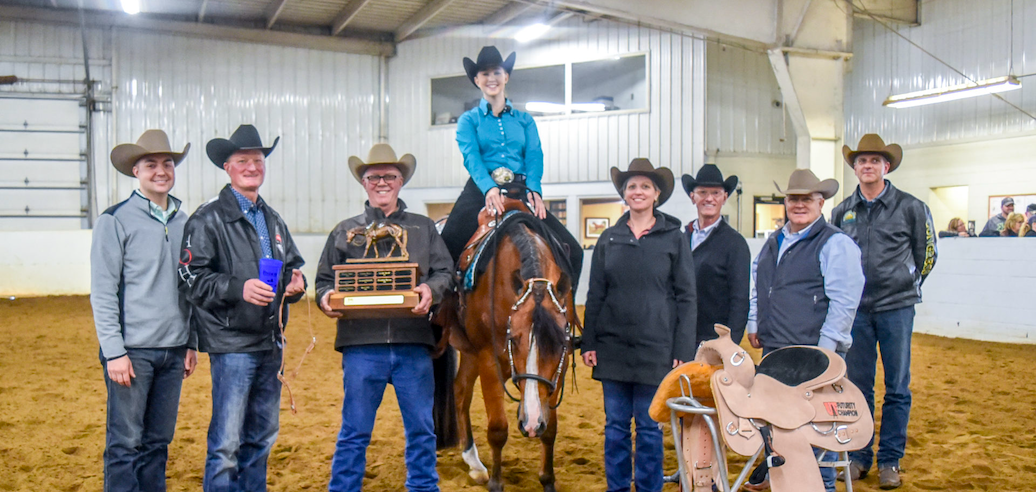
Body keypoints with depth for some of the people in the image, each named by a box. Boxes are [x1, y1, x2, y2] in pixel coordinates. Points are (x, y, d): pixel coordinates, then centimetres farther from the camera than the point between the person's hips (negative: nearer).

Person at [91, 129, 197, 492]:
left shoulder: (183, 222, 10)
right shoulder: (115, 221, -6)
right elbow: (102, 292, -8)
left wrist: (192, 343, 13)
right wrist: (114, 352, -12)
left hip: (173, 351, 5)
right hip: (132, 351, -5)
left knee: (159, 441, 13)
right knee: (125, 444, 1)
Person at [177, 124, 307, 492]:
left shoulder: (273, 220, 17)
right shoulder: (208, 219, -5)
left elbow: (293, 266, 24)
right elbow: (191, 278, -12)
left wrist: (295, 283, 1)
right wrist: (239, 288, -24)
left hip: (271, 343, 7)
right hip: (232, 343, -7)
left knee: (262, 437, 16)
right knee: (226, 444, -5)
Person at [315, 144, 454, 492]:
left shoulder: (424, 228, 14)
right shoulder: (345, 231, 14)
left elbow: (445, 271, 7)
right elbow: (324, 278, 13)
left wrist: (431, 289, -15)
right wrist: (326, 298, -10)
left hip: (413, 344, 1)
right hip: (362, 344, 0)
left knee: (421, 428, 9)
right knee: (355, 431, 7)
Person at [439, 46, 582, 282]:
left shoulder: (524, 120, 19)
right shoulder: (469, 120, 12)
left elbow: (534, 156, 5)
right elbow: (471, 158, -5)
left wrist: (534, 189, -16)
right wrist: (489, 187, -25)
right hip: (482, 190, -2)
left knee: (572, 251, -12)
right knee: (447, 246, -25)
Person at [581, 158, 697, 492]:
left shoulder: (674, 239, 0)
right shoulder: (609, 239, 7)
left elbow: (686, 298, -1)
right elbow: (595, 295, 9)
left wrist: (683, 351, -6)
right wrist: (588, 343, 4)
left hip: (655, 348, -3)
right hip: (613, 346, 3)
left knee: (649, 426, 6)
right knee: (615, 424, 11)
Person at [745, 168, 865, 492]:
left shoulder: (835, 244, -8)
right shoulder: (773, 243, 16)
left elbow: (843, 302, -13)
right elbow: (757, 287, 27)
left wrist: (826, 348, -17)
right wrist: (754, 325, 17)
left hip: (814, 355, -7)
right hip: (773, 350, 7)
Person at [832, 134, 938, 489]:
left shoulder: (910, 207, -1)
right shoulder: (842, 211, 6)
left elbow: (927, 254, 9)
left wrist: (905, 285, 11)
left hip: (896, 307, -2)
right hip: (855, 308, 2)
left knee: (897, 388, 4)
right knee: (857, 386, 8)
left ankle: (890, 460, 14)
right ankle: (859, 456, 19)